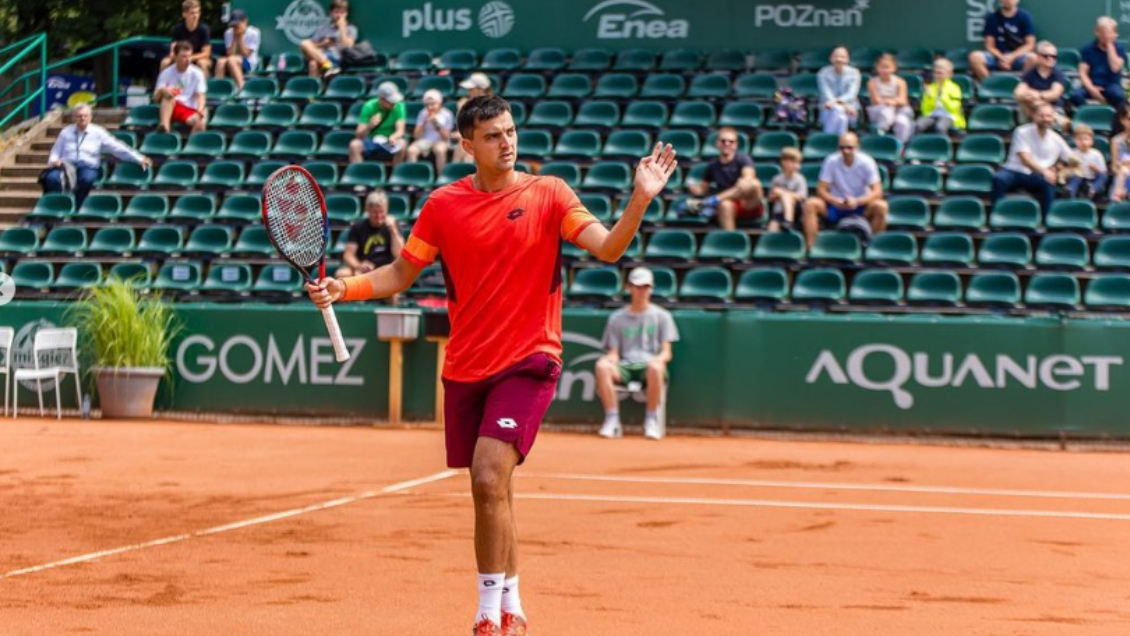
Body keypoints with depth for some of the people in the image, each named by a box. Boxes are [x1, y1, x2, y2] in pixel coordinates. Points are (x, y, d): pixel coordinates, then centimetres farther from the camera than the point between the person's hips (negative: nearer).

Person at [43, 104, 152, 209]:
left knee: (87, 178, -38)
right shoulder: (66, 132, 13)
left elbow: (117, 148, 4)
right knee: (52, 178, -32)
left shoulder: (98, 132, 7)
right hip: (66, 166, 1)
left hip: (88, 167, -1)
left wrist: (139, 159, -4)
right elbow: (55, 152, 17)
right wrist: (54, 161, -8)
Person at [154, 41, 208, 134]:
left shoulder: (197, 73, 1)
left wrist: (200, 110, -27)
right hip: (171, 108, 0)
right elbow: (155, 98, -6)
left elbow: (200, 96, -4)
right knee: (168, 95, -33)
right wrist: (161, 91, -31)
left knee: (200, 122, -34)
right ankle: (164, 125, -50)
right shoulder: (166, 73, -1)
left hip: (190, 110, 0)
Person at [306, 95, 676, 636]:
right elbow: (401, 274, 10)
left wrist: (640, 199, -29)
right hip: (464, 368, 4)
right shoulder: (443, 205, 3)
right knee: (489, 492, 12)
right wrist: (344, 288, -6)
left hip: (527, 362, -4)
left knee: (489, 479, -20)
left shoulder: (547, 194, -3)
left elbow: (608, 249, -13)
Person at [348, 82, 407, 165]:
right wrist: (369, 126, -39)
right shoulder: (369, 107, -14)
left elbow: (400, 131, -20)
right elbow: (360, 135, -17)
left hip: (389, 144, 0)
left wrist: (393, 137, -44)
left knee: (401, 144, -33)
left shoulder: (398, 106, -12)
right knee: (354, 145, -30)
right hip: (371, 142, 0)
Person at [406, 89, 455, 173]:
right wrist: (425, 122, -13)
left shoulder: (447, 115, -2)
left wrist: (436, 124, -17)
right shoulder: (423, 114, 4)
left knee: (440, 150, -37)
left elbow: (446, 137, -4)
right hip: (424, 141, 2)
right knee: (411, 150, -29)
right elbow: (417, 135, 1)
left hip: (440, 141, -2)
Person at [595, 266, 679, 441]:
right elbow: (613, 352, 11)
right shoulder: (617, 318, 18)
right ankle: (612, 421, -29)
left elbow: (666, 353, 6)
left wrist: (658, 360, -19)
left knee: (655, 366, -39)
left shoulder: (661, 316, 14)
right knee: (602, 365, -32)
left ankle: (651, 421, -26)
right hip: (624, 367, 2)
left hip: (649, 368, -2)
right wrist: (612, 361, -14)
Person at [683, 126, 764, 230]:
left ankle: (711, 202, -34)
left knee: (753, 183, -35)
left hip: (750, 205, -2)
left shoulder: (743, 159, -2)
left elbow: (748, 178, -22)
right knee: (725, 205, -37)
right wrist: (694, 188, -5)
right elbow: (703, 189, 21)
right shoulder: (713, 166, 9)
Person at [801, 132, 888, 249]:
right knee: (810, 204, -26)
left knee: (880, 206, -31)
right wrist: (835, 201, -29)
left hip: (860, 207, -1)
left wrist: (857, 201, -32)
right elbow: (821, 190, -9)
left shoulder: (866, 162, -12)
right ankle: (810, 248, -24)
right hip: (835, 206, 1)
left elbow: (877, 192, -16)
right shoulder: (831, 161, -10)